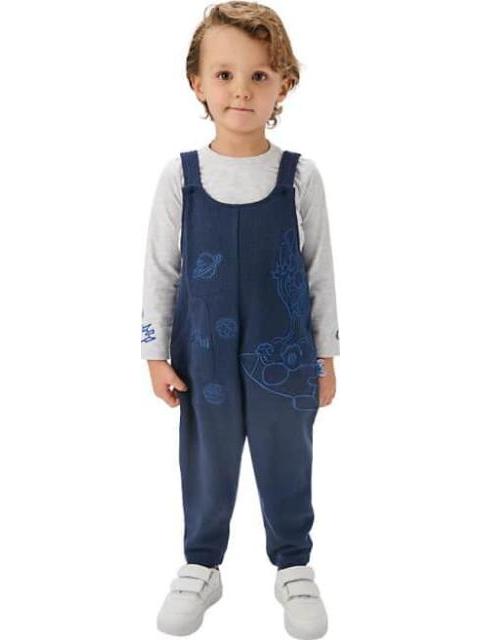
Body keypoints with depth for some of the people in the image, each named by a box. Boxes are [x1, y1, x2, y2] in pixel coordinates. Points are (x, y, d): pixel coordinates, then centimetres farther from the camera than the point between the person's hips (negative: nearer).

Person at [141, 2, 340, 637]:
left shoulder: (300, 176, -5)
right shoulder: (180, 175, -5)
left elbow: (320, 270, 1)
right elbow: (159, 270, 1)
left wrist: (325, 357, 3)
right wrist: (157, 354, 0)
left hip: (284, 357, 0)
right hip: (204, 358, 1)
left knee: (287, 465, 14)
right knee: (207, 466, 15)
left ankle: (294, 567, 36)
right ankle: (201, 568, 36)